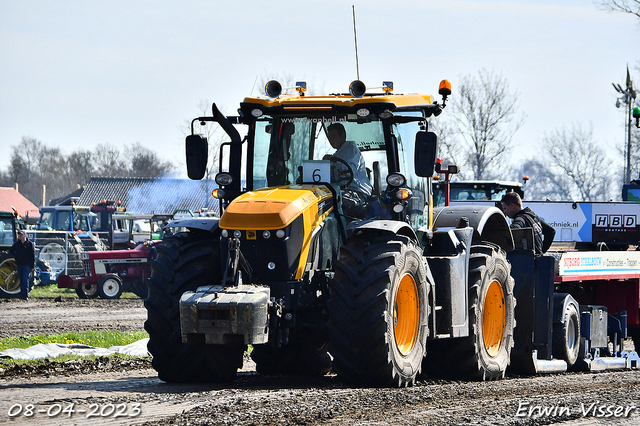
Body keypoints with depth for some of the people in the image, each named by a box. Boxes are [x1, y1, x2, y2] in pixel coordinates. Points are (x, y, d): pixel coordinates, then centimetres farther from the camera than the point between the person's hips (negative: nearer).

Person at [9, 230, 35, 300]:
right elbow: (11, 250, 26)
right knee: (21, 280, 7)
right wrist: (15, 256, 9)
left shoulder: (29, 244, -2)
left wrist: (33, 266, -7)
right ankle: (22, 294, 13)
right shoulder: (17, 243, 9)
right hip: (19, 264, 5)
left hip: (27, 264, -5)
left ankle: (25, 295, -9)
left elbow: (33, 255, -3)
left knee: (25, 280, -10)